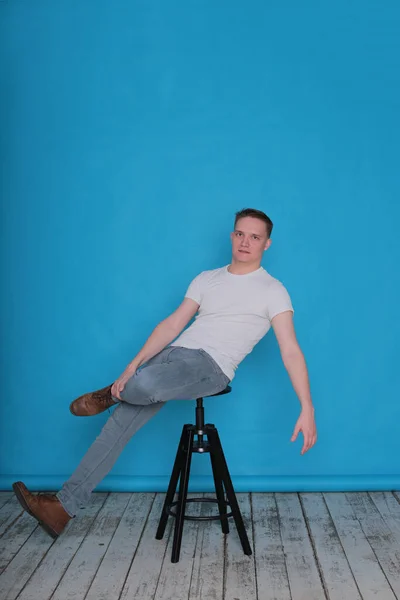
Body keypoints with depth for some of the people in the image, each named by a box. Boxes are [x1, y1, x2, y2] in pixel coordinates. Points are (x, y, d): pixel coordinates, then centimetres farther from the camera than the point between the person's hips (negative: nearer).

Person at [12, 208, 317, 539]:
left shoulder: (272, 290, -2)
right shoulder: (206, 278, 15)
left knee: (145, 384, -34)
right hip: (175, 352, 6)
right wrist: (134, 364, -3)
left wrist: (307, 408, -22)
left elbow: (290, 350, -11)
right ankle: (65, 505, 2)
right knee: (120, 421, -7)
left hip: (211, 366, -5)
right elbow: (173, 324, 9)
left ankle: (113, 394, 5)